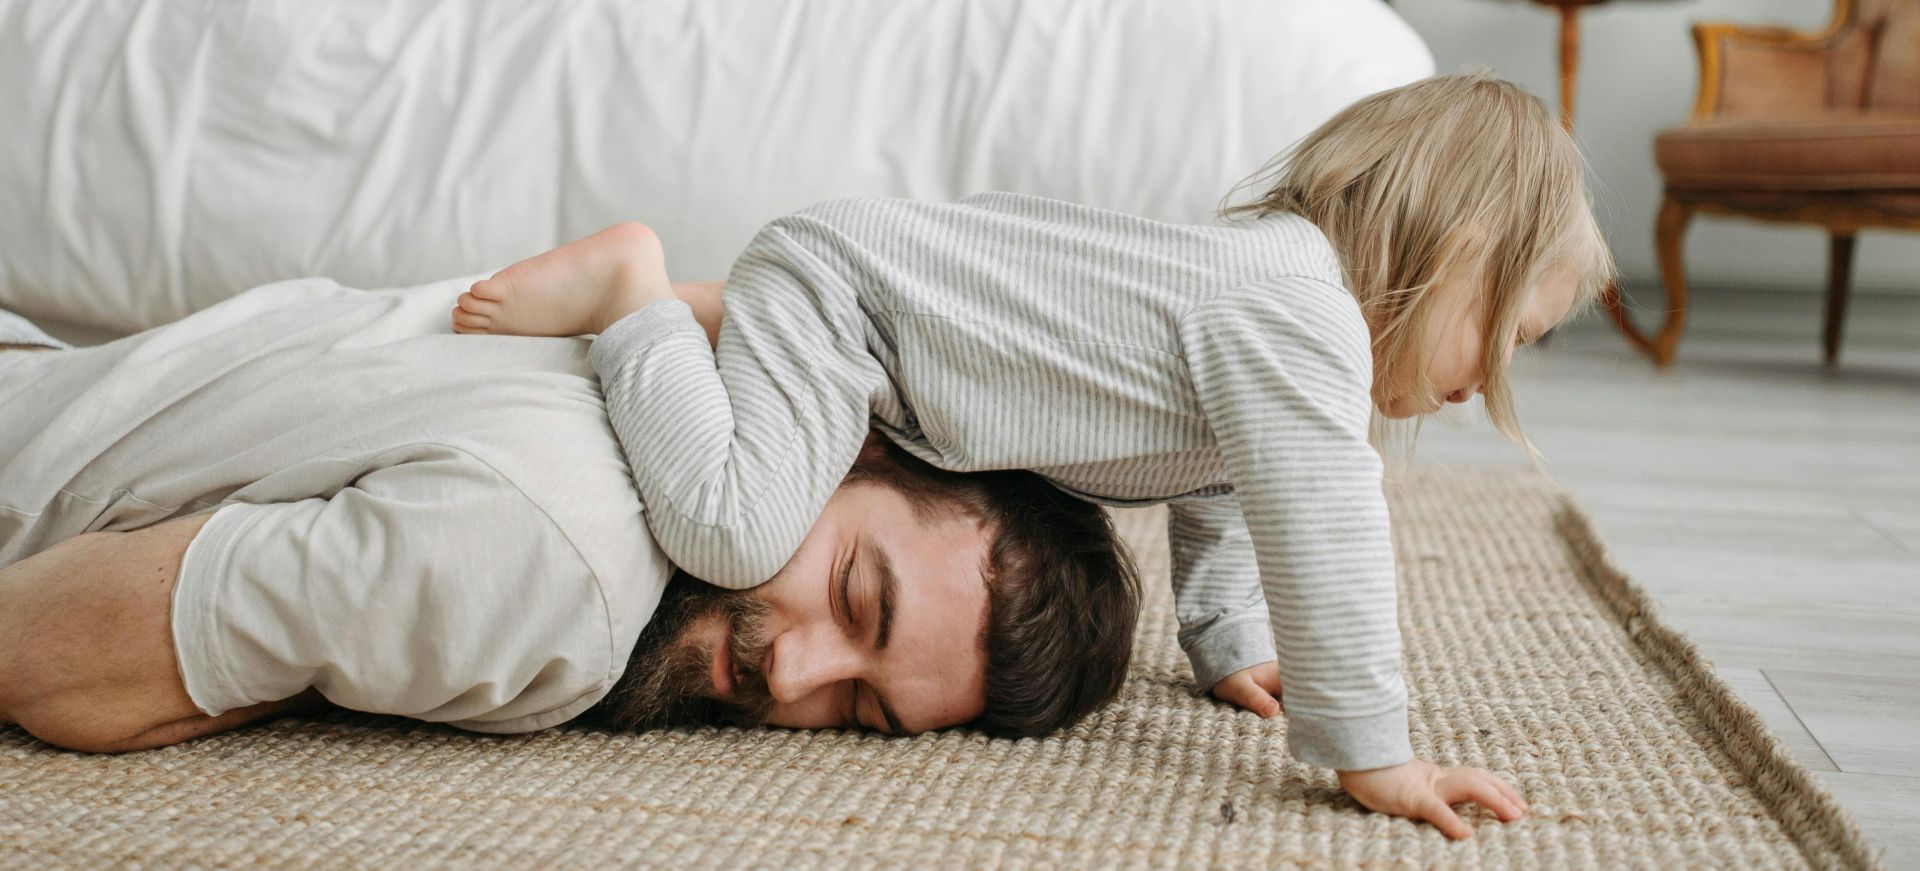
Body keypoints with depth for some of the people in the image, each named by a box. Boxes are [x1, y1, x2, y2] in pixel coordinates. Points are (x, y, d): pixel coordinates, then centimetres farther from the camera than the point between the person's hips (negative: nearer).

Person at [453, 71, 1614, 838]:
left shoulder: (1274, 287, 9)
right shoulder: (1297, 307, -24)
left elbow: (1215, 495, 21)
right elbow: (1320, 528, -31)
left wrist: (1229, 648, 20)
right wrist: (1369, 753, -26)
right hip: (837, 289, -10)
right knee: (734, 528, -29)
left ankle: (701, 329, 28)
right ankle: (629, 294, -8)